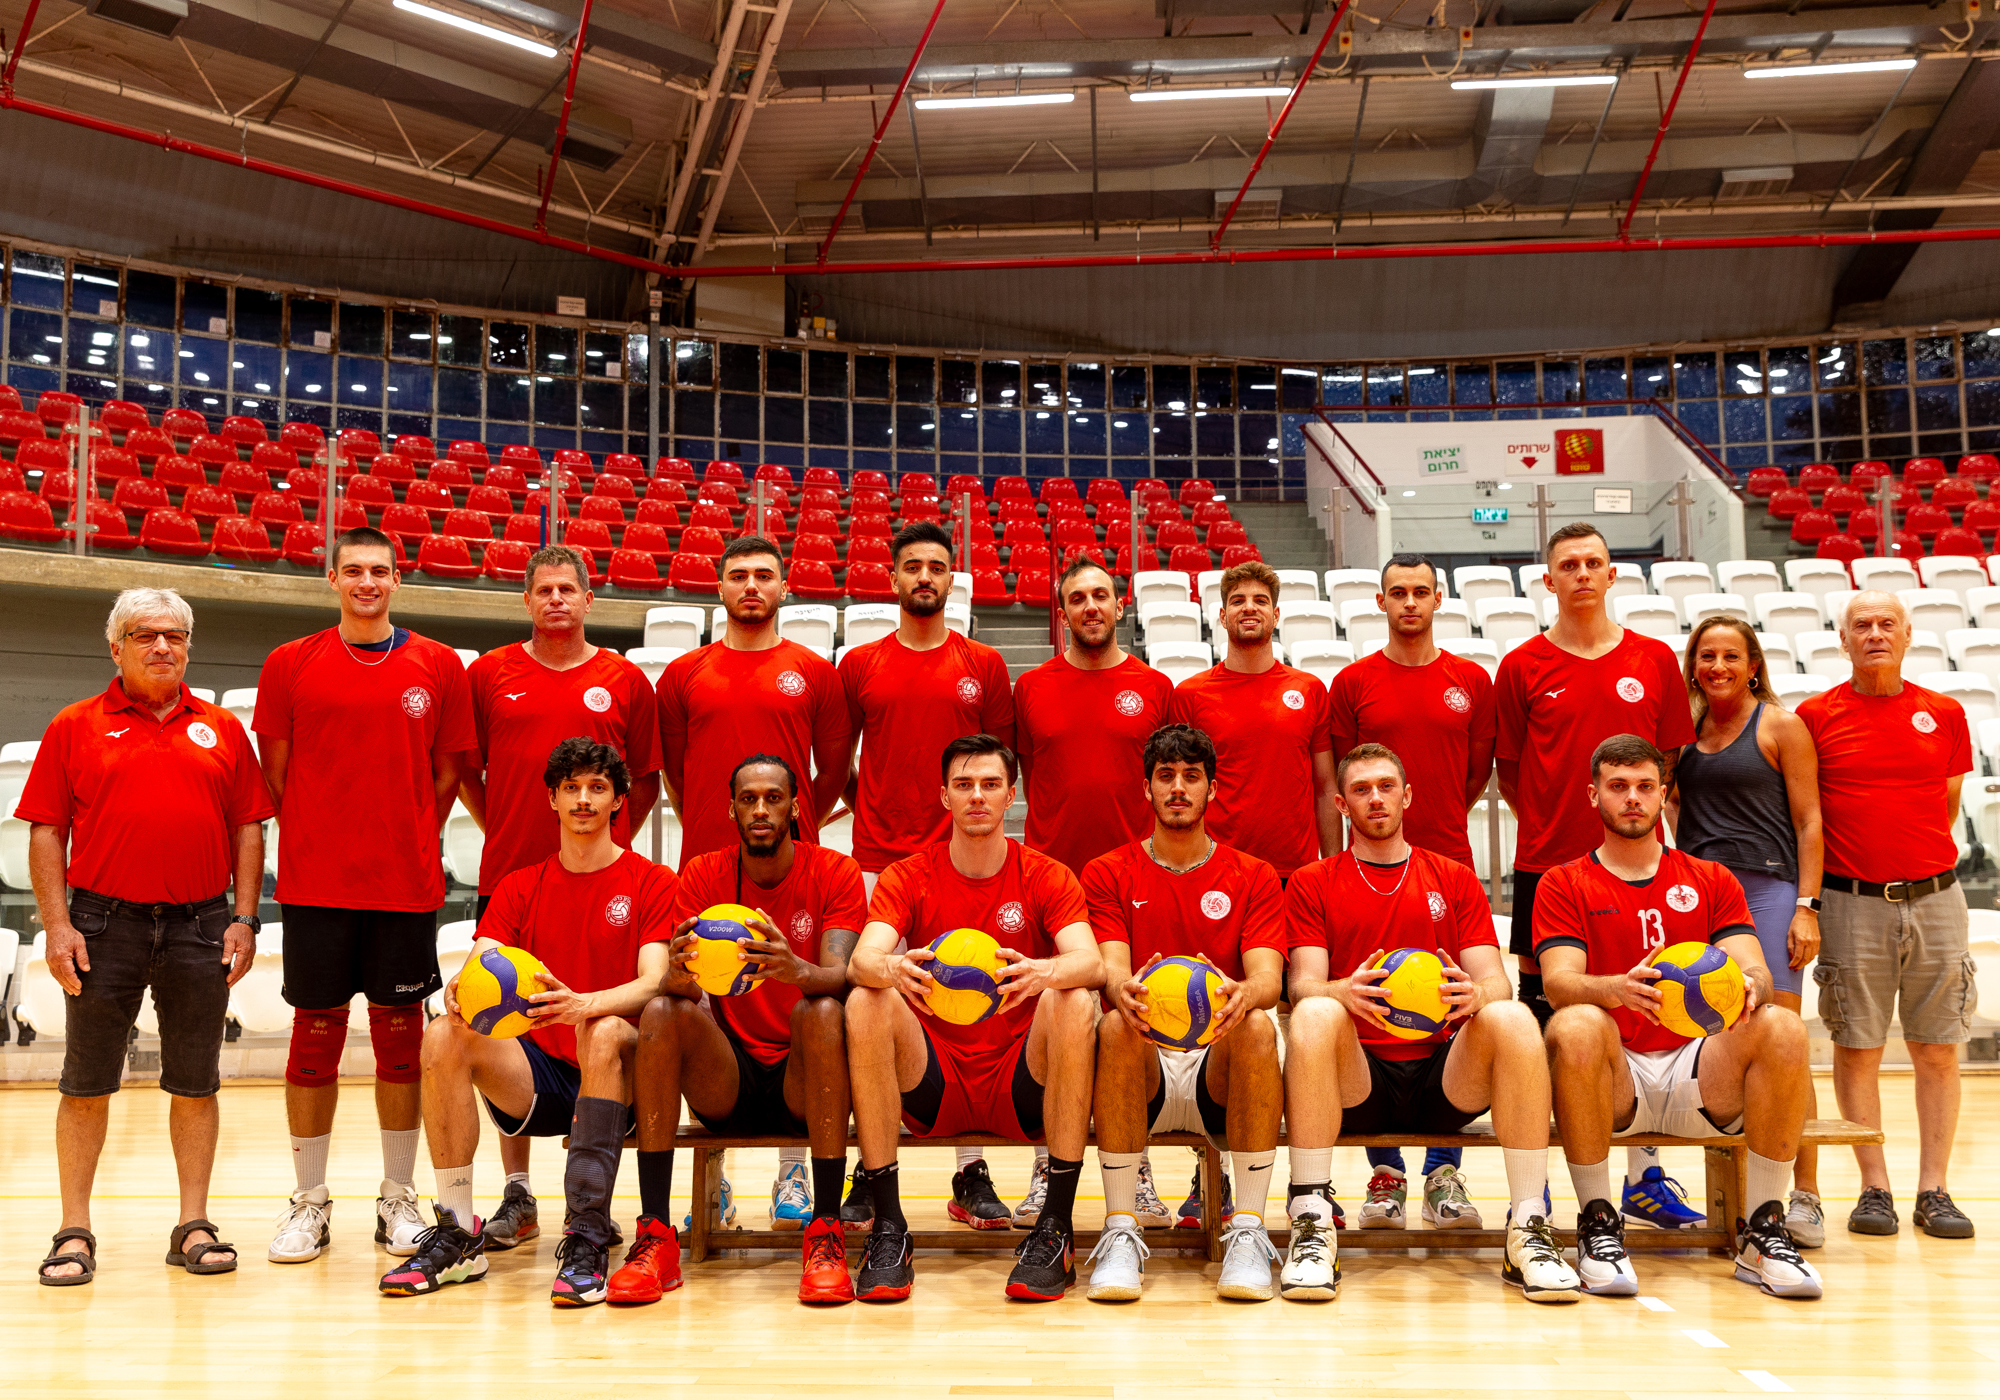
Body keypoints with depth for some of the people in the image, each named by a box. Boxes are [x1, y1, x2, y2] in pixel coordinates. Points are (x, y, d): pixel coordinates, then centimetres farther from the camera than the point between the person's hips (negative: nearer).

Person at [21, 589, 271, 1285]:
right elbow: (46, 832, 3)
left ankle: (194, 1226, 16)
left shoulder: (222, 729, 9)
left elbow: (247, 829, 9)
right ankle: (75, 1232, 16)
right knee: (87, 1083, 5)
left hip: (201, 925, 1)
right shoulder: (75, 727, 5)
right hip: (104, 922, -1)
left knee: (195, 1083, 6)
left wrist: (244, 918, 1)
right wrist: (57, 925, -6)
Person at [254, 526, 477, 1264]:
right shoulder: (291, 664, 3)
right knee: (315, 1035, 6)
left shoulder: (438, 666, 3)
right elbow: (276, 772, 6)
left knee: (400, 1035, 7)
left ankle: (398, 1200, 19)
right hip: (314, 884, 0)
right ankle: (309, 1202, 20)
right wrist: (320, 845, 2)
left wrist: (406, 842, 1)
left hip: (406, 885, 0)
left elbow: (447, 775, 7)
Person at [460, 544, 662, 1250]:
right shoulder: (489, 674, 7)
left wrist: (613, 838, 2)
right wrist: (501, 831, 6)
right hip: (508, 878, 1)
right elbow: (464, 768, 14)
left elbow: (648, 779, 10)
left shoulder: (625, 681, 6)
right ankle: (518, 1195, 16)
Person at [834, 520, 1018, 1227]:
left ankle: (972, 1174, 10)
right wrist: (870, 808, 4)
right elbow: (837, 759, 14)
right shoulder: (860, 664, 9)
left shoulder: (984, 666, 8)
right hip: (878, 858, 0)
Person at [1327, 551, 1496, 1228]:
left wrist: (1434, 824, 10)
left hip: (1449, 866, 1)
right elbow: (1339, 777, 8)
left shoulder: (1472, 681, 8)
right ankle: (1385, 1174, 10)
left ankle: (1444, 1174, 11)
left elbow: (1479, 770, 13)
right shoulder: (1352, 682, 5)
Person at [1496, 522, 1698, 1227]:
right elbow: (1507, 771, 7)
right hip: (1546, 861, -1)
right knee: (1540, 1017, 3)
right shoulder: (1522, 666, 2)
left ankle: (1645, 1177, 19)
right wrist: (1549, 824, 1)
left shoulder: (1655, 660, 7)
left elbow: (1669, 760, 11)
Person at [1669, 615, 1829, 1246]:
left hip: (1765, 886, -4)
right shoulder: (1686, 727, 15)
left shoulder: (1781, 725, 3)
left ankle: (1805, 1197, -2)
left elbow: (1808, 821, 0)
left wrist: (1806, 906, -8)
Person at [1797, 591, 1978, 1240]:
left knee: (1938, 1048, 4)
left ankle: (1935, 1189, 13)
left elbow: (1946, 804, 16)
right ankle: (1874, 1187, 12)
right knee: (1857, 1047, 2)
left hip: (1934, 898, 2)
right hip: (1852, 901, -2)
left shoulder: (1945, 714, 7)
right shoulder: (1815, 716, 1)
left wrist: (1920, 863, 10)